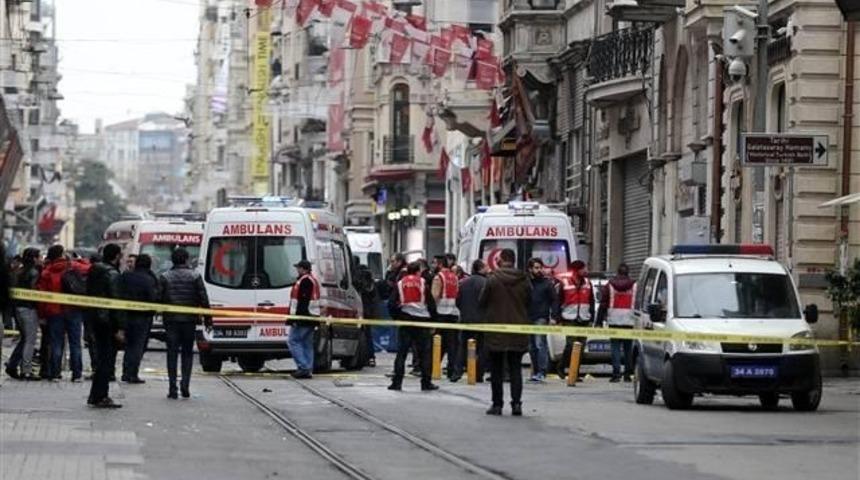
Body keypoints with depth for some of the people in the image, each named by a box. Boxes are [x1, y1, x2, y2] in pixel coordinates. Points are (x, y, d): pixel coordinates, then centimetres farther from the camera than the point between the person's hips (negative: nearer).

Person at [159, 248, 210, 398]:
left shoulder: (164, 277, 0)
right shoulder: (195, 277, -1)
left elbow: (159, 298, -2)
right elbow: (203, 299, -2)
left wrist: (161, 312, 14)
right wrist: (207, 318, 5)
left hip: (171, 319, 0)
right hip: (189, 319, 0)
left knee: (172, 353, 4)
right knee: (187, 352, 11)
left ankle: (172, 388, -1)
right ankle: (185, 384, -4)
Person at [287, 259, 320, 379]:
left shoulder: (304, 281, -14)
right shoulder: (313, 280, 19)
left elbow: (303, 301, -22)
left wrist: (296, 318, -24)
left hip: (303, 317, -10)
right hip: (311, 319, 10)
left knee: (293, 341, -6)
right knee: (307, 344, 10)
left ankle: (303, 367, -12)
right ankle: (308, 370, 9)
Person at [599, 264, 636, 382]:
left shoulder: (609, 285, 4)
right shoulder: (635, 286, 3)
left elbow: (603, 305, 5)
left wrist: (599, 321, 9)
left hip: (614, 321, 0)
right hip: (629, 322, 0)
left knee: (615, 347, -1)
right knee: (628, 348, 7)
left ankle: (616, 374, -10)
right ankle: (628, 374, 7)